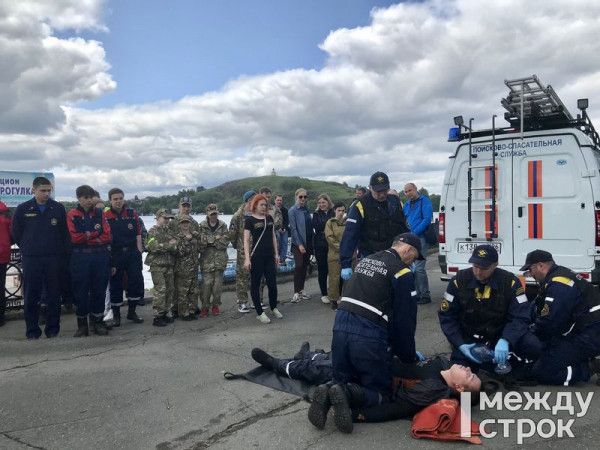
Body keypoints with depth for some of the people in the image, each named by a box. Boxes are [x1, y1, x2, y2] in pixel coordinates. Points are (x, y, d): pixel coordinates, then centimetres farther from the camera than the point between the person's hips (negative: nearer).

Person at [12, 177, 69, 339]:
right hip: (30, 259, 0)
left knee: (54, 295, 5)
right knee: (30, 296, 3)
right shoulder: (23, 209, 0)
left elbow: (65, 233, 5)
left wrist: (59, 250, 2)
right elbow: (16, 234, 8)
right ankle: (32, 330, 14)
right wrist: (28, 249, 9)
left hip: (53, 259, 0)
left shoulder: (58, 208, 1)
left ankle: (53, 329, 16)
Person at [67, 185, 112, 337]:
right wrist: (95, 234, -8)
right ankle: (82, 324, 15)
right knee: (80, 292, 3)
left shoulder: (100, 213, 7)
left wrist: (86, 237, -8)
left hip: (101, 257, 2)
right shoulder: (72, 215, 2)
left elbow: (106, 237, -2)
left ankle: (98, 322, 18)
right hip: (80, 258, -2)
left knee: (99, 290, 6)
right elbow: (75, 237, -10)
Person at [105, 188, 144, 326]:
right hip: (115, 256, -2)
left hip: (133, 254, 3)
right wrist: (108, 260, -7)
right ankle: (116, 315, 20)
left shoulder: (132, 214, 4)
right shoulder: (105, 217, -5)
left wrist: (139, 254, 1)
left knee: (137, 281, 3)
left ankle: (132, 312, 20)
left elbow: (138, 235, 6)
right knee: (115, 285, 5)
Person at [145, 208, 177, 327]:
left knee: (170, 290, 8)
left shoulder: (169, 231, 15)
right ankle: (157, 317, -4)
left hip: (169, 265, 7)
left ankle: (164, 313, 20)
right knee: (160, 291, -10)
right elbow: (155, 247, -18)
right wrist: (169, 245, -11)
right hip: (157, 265, -7)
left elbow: (176, 248, 6)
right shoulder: (153, 231, -3)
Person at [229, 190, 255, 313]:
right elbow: (232, 233, -5)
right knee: (242, 276, 0)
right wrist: (237, 245, 5)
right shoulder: (238, 216, -8)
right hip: (243, 252, -5)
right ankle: (242, 303, 9)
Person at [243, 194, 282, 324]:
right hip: (256, 257, -5)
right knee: (255, 285, 4)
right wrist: (247, 258, -16)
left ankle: (274, 308, 28)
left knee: (272, 284, 6)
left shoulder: (269, 218, 10)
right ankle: (260, 313, 14)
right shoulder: (250, 220, -5)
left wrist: (276, 254, 13)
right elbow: (246, 240, -9)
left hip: (269, 256, 5)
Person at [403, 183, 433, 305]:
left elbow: (427, 220, -13)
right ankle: (418, 294, 20)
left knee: (419, 268, -12)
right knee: (412, 268, 10)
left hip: (421, 238, -7)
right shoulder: (406, 205, 17)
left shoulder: (425, 201, -3)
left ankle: (425, 296, -3)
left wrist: (413, 233, -17)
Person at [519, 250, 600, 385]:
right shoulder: (557, 277, 12)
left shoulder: (558, 284, -20)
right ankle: (587, 362, 10)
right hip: (581, 334, 10)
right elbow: (539, 311, 16)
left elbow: (548, 322, -21)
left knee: (539, 372, -11)